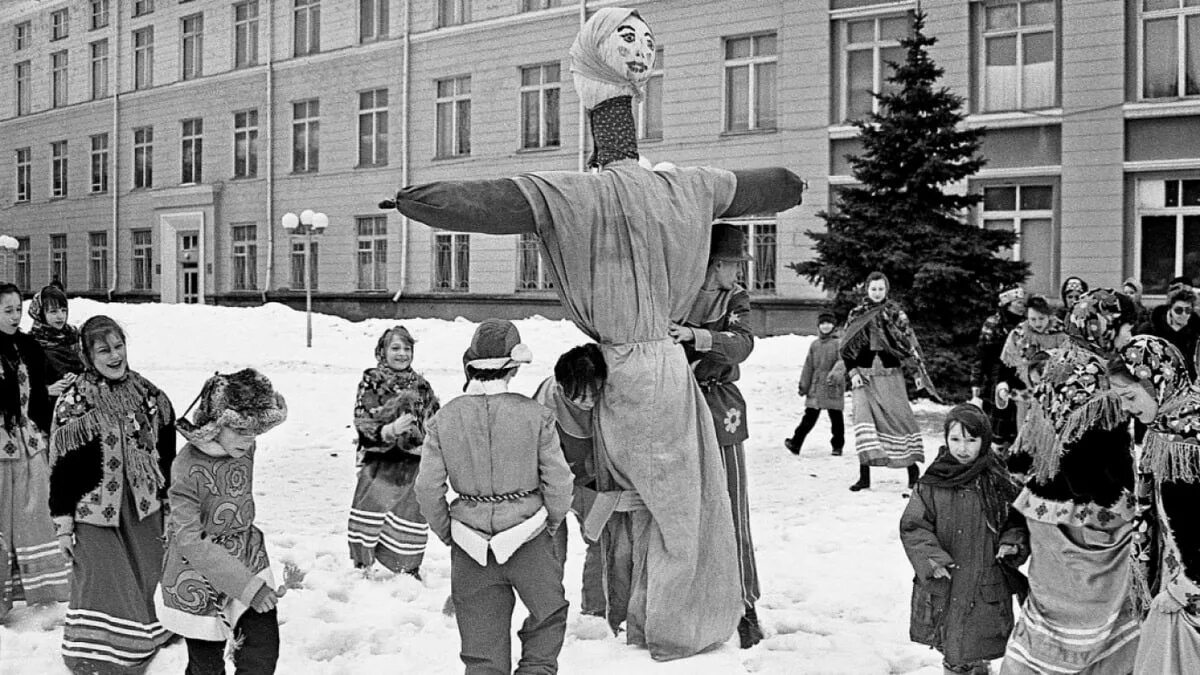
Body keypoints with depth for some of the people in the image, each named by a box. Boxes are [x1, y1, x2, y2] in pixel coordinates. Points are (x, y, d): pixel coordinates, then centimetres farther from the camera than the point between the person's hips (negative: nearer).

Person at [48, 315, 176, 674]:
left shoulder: (148, 394, 5)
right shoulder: (73, 403, -9)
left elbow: (166, 452, 13)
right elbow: (61, 466, -7)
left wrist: (168, 498, 15)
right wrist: (63, 522, -8)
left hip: (144, 509, 5)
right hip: (94, 512, -4)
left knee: (147, 583, 10)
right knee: (104, 590, -8)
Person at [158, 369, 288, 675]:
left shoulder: (245, 450, -4)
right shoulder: (187, 468, -23)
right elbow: (191, 542, -23)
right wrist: (247, 586, -27)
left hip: (248, 563, 5)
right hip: (199, 582, -5)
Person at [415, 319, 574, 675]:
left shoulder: (444, 419, -5)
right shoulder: (534, 415, -9)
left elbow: (428, 488, -6)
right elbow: (558, 481, -7)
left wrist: (447, 532, 10)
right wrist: (551, 525, 11)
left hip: (471, 550, 2)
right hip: (528, 540, -1)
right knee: (549, 613, 24)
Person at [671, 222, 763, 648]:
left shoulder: (735, 298, 3)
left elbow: (742, 342, -16)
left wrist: (697, 336, -31)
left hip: (720, 413, 1)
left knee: (731, 515, -1)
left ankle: (744, 608, 8)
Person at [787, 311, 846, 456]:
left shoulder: (838, 343, -2)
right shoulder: (815, 345, 12)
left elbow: (842, 361, -15)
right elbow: (809, 366, 15)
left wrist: (835, 373, -33)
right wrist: (803, 385, 14)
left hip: (833, 388, -3)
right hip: (816, 387, 3)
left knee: (836, 418, 5)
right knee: (809, 417, 1)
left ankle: (837, 446, 17)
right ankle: (796, 443, -2)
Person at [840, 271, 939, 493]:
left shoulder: (895, 313, 3)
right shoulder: (856, 315, 8)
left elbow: (910, 343, 2)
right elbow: (846, 347, 8)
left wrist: (920, 372, -5)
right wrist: (852, 372, -2)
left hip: (890, 374, -1)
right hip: (864, 375, 1)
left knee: (899, 416, -2)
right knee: (863, 416, -11)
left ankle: (912, 468, 15)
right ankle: (864, 474, -9)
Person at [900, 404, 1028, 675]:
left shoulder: (998, 482, -4)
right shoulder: (932, 482, -4)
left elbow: (1017, 522, 6)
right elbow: (912, 526, -3)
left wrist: (1011, 543, -13)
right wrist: (930, 557, -16)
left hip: (986, 586, -1)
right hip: (942, 585, 1)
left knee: (971, 653, 2)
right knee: (950, 650, 12)